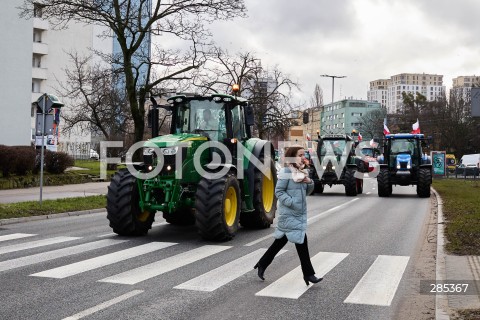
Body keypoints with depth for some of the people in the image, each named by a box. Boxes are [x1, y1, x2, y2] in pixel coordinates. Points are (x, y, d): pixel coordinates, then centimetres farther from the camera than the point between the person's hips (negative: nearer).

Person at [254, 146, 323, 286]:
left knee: (280, 241, 15)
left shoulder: (302, 172, 11)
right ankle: (308, 274, 1)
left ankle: (262, 264, 29)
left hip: (300, 214, 9)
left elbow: (307, 191, 17)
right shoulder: (286, 171, -13)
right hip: (289, 214, -9)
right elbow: (279, 191, -15)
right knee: (301, 241, -7)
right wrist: (292, 203, -22)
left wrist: (310, 182, -3)